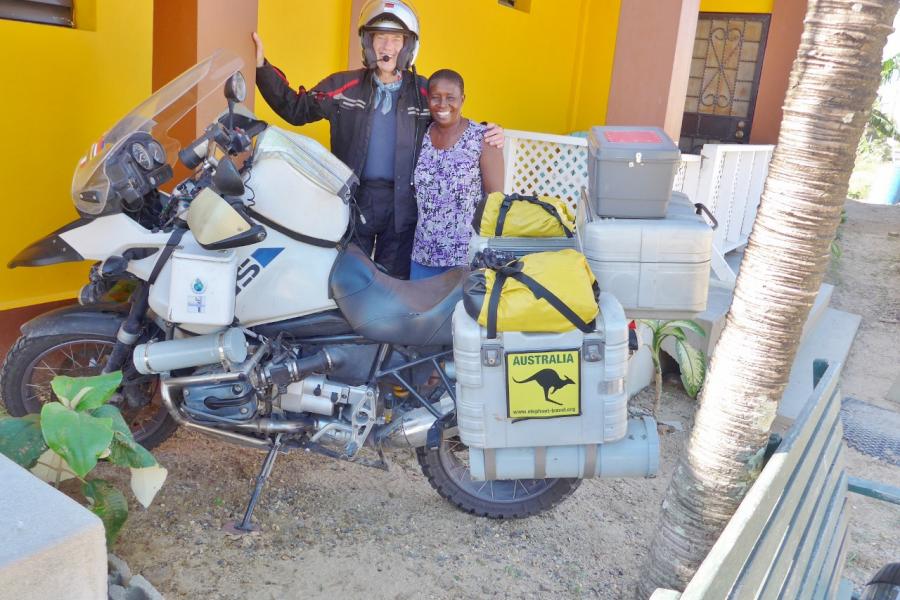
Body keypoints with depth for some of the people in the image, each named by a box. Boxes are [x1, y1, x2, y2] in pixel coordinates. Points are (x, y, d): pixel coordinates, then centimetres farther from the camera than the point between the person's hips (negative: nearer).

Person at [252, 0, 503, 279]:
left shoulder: (425, 92, 2)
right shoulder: (343, 85, 1)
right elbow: (296, 109, 6)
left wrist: (485, 135, -8)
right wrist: (262, 67, -2)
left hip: (401, 203, 0)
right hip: (353, 198, 0)